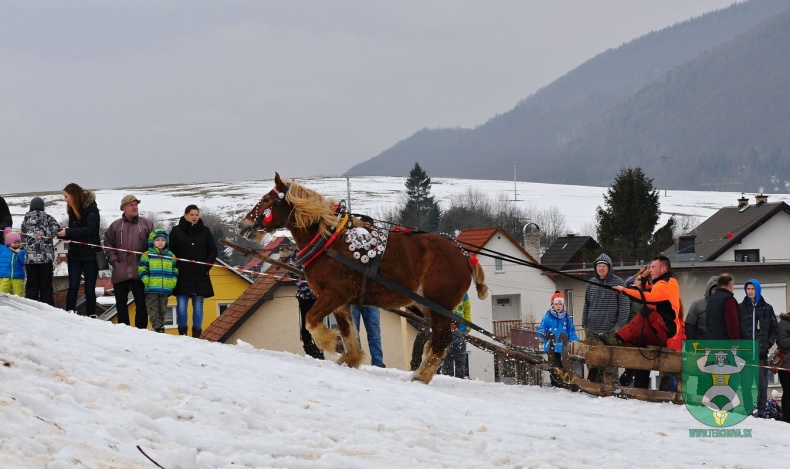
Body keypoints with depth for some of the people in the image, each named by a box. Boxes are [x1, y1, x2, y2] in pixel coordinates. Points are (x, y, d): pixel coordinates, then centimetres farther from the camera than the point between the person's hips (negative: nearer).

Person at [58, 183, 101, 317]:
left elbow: (90, 229, -20)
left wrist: (68, 232, -23)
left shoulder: (91, 209, -9)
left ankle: (91, 316, 3)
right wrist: (60, 234, -4)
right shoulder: (73, 211, 11)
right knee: (73, 286, -5)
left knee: (90, 288, -1)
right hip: (75, 254, 5)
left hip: (90, 254, -5)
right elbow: (72, 233, 13)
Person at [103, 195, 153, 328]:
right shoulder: (115, 226, 8)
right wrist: (114, 261, -1)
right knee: (121, 304, 7)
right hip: (120, 272, 2)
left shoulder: (146, 224, 5)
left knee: (141, 304, -3)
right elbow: (108, 245, 10)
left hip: (139, 272, -2)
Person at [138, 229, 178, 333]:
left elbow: (175, 270, 16)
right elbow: (142, 270, -2)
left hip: (166, 289, 4)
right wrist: (147, 281, -13)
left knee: (162, 310, 9)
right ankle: (157, 327, -6)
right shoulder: (147, 255, 1)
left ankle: (160, 326, 15)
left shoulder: (170, 256, 13)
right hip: (152, 289, -4)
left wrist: (173, 282, 3)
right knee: (153, 309, -6)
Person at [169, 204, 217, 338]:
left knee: (198, 305, 3)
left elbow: (213, 250, 11)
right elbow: (169, 251, 4)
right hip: (182, 275, -2)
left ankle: (197, 333, 6)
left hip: (200, 276, 2)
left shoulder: (205, 231, 8)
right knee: (181, 304, -5)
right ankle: (182, 333, 0)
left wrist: (206, 266, -1)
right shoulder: (176, 231, 3)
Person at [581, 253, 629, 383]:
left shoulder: (618, 283, -2)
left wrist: (619, 325, -10)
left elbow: (624, 306, -4)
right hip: (592, 331, 4)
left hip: (611, 332, -4)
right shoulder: (591, 283, 12)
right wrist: (584, 323, 12)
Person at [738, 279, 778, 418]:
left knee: (762, 381, -3)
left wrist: (768, 343, 1)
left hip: (761, 351, 0)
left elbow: (774, 328, 13)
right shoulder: (740, 308, 9)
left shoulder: (767, 309, 11)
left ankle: (761, 410, 0)